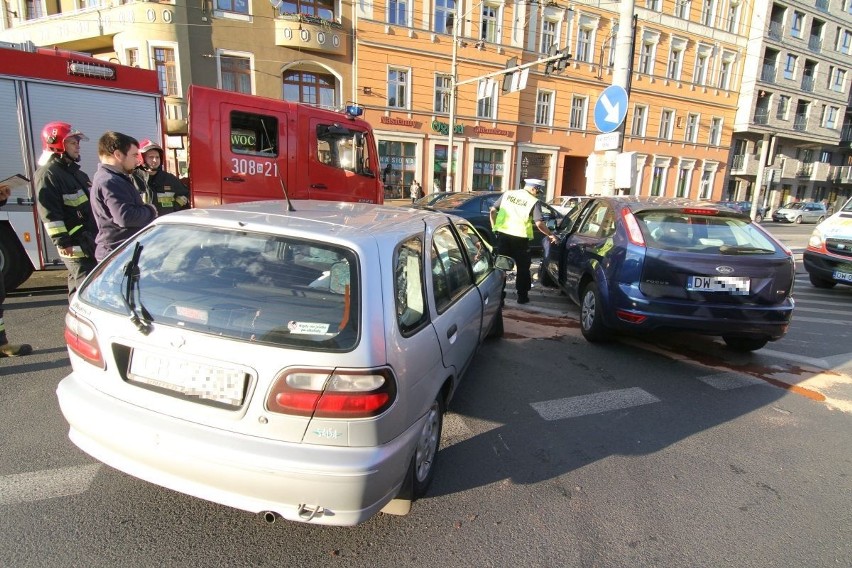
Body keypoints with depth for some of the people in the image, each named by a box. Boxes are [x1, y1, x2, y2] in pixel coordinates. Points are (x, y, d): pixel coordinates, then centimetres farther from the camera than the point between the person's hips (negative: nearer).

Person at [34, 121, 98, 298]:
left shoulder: (74, 171, 18)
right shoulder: (48, 174, -11)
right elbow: (49, 213, -17)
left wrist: (97, 233, 23)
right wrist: (61, 242, -20)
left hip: (89, 239, 9)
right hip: (74, 243, -9)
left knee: (79, 283, 16)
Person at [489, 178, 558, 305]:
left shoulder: (507, 194, 9)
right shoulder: (534, 202, -5)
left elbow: (492, 211, 8)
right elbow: (539, 223, -13)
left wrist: (495, 227, 15)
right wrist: (550, 235, 0)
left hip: (503, 235, 4)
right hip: (520, 238, -4)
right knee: (523, 267, 11)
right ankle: (522, 296, 15)